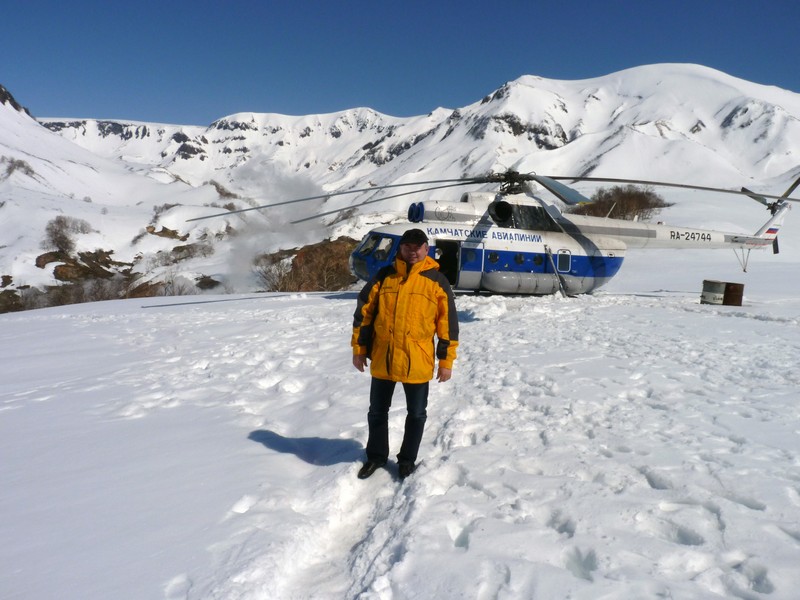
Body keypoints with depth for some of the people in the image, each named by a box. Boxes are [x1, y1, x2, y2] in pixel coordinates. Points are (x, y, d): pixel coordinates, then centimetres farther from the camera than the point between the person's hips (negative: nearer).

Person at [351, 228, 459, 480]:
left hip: (417, 362, -1)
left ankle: (407, 459, 32)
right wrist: (358, 349, 4)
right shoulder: (384, 276, 3)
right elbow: (364, 312, 6)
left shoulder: (437, 281, -2)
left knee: (416, 413, 12)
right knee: (377, 411, 14)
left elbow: (448, 323, -1)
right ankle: (376, 456, 35)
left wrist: (446, 360, -3)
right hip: (382, 359, 2)